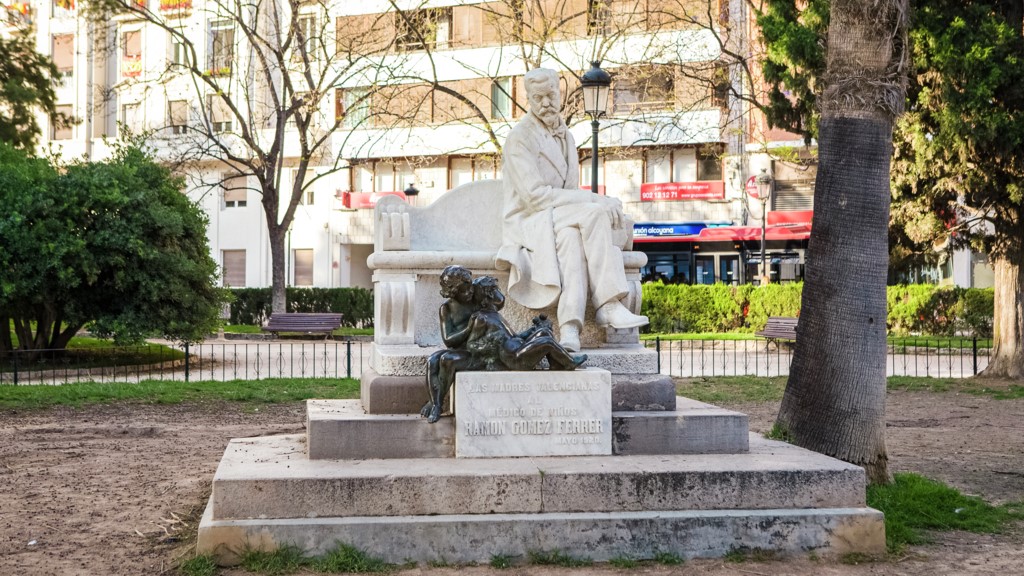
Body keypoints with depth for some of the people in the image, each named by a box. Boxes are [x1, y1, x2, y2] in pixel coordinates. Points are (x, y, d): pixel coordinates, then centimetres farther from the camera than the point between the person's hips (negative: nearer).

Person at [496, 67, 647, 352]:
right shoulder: (520, 137, -7)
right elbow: (534, 195, -18)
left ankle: (570, 327, -45)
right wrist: (593, 200, -21)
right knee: (594, 212, -32)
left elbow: (570, 193, 15)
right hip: (528, 224, -5)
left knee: (571, 237, -33)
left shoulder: (565, 137, 17)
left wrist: (598, 204, -10)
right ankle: (608, 304, -36)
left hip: (560, 223, 6)